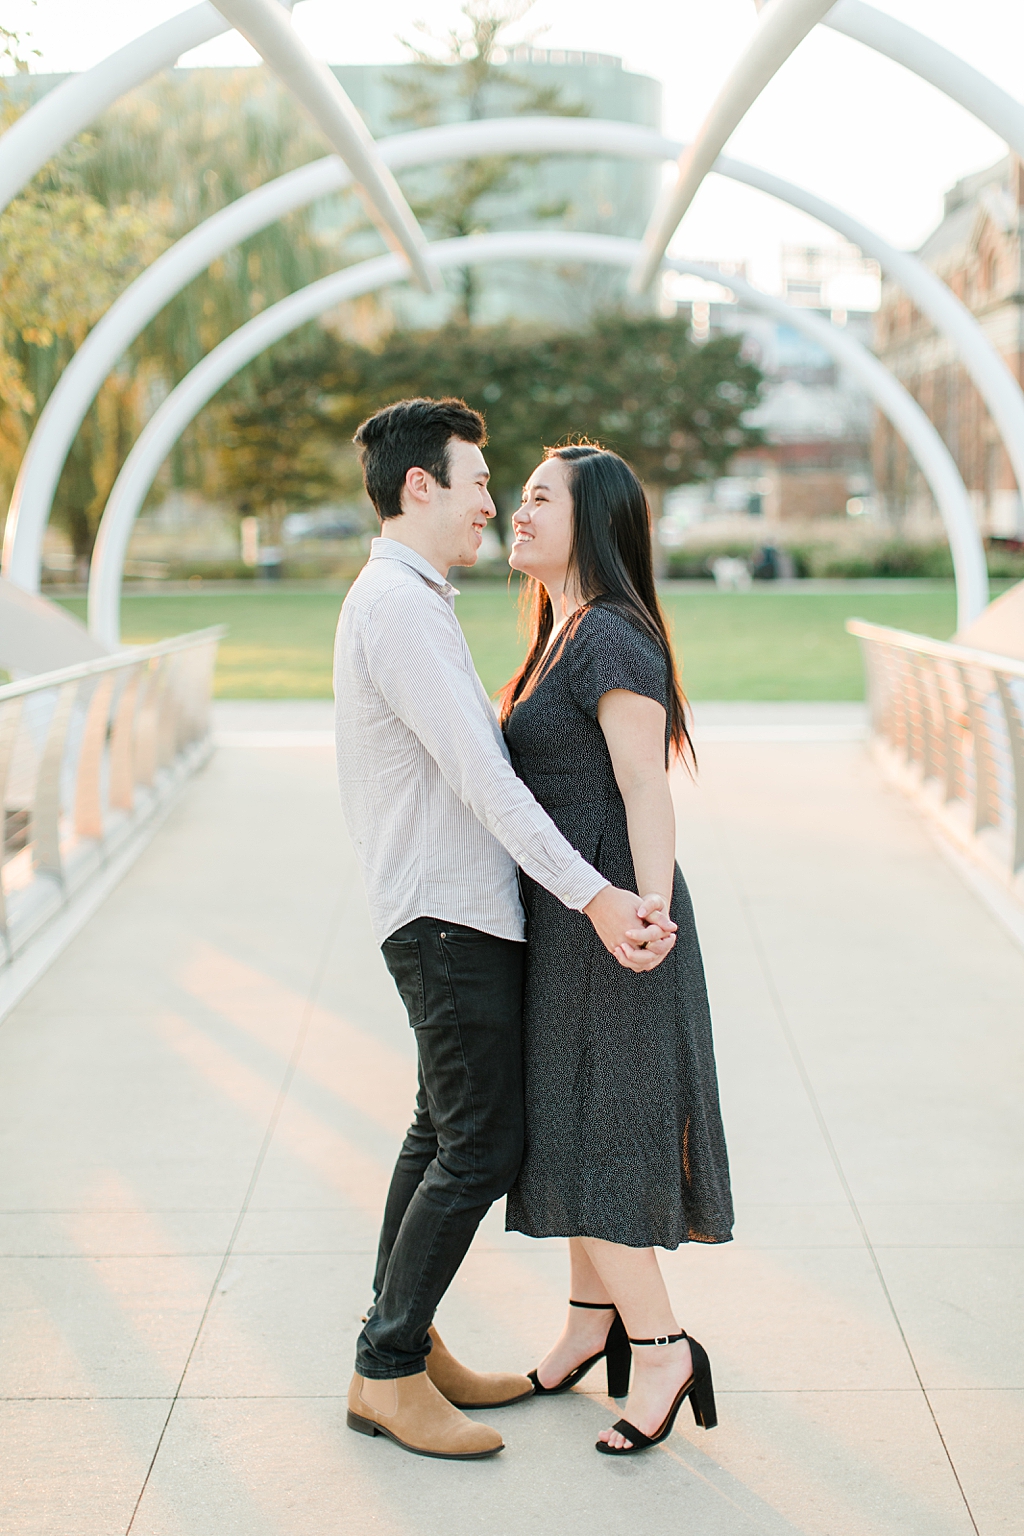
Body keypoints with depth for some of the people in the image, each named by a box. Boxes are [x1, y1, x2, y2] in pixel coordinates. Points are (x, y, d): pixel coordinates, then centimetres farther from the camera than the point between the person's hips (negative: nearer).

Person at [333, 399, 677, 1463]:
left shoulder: (399, 600, 17)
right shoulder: (398, 606, -16)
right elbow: (480, 777, -23)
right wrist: (593, 895, -25)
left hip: (449, 913, 11)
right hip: (449, 916, -11)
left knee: (442, 1133, 15)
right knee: (481, 1147, -6)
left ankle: (402, 1348, 23)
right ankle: (389, 1373, 3)